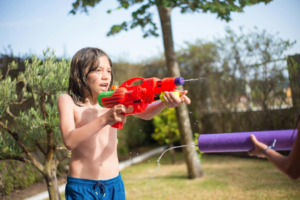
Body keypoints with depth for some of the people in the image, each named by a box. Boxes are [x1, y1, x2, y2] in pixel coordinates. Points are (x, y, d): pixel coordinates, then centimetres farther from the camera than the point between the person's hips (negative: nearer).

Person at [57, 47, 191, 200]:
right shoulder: (67, 101, -6)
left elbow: (144, 113, -16)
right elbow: (69, 141, -21)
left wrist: (165, 102, -36)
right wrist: (104, 119, -32)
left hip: (114, 184, 3)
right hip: (81, 187, -2)